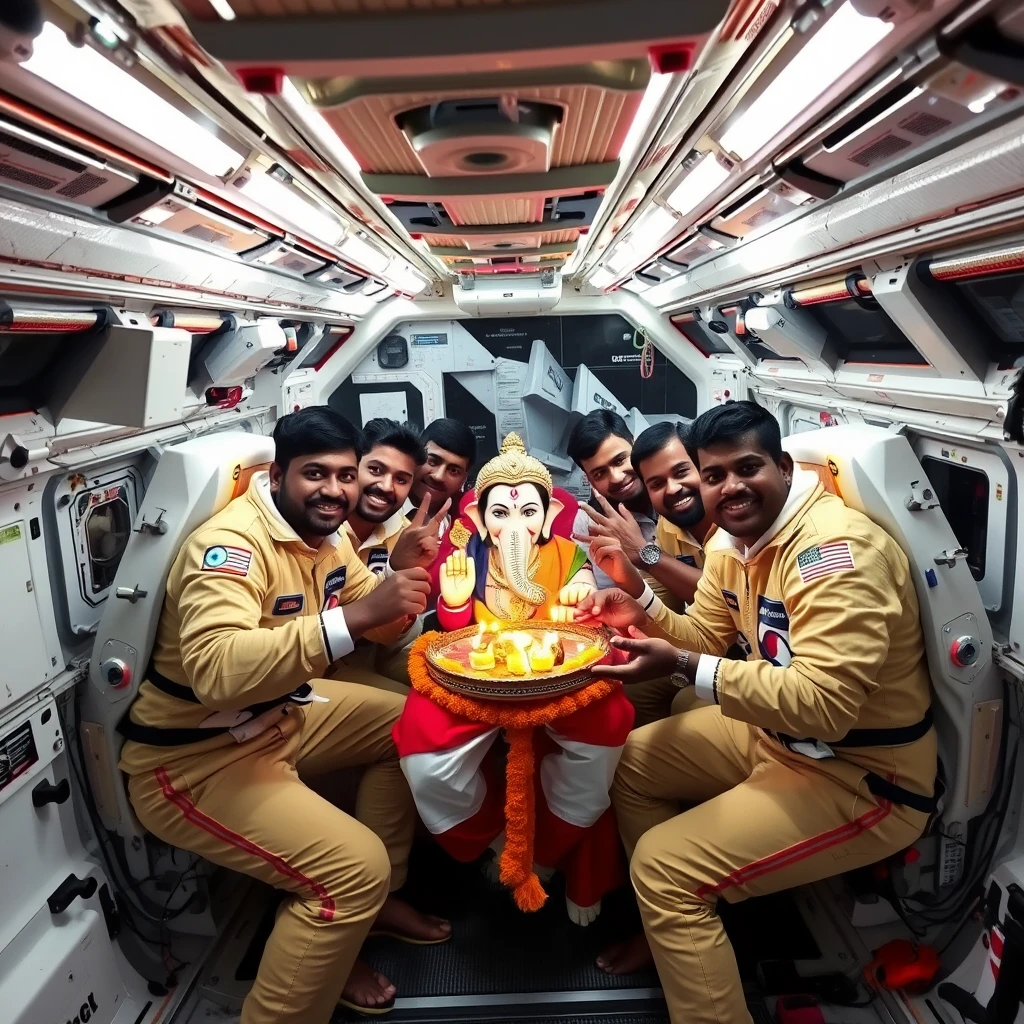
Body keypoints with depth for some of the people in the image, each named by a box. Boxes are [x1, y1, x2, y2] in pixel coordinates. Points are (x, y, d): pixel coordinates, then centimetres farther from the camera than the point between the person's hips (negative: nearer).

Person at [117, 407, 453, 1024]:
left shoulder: (325, 531, 0)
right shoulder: (233, 544, -26)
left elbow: (373, 619, 8)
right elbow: (217, 672, -42)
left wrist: (400, 572, -13)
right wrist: (354, 615, -47)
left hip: (281, 716, 9)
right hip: (195, 760, -9)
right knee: (357, 864, -20)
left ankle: (377, 899, 22)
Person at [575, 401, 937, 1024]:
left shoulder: (834, 547, -28)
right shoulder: (733, 538, 0)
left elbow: (824, 704, -36)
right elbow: (710, 639, 9)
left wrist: (682, 667, -37)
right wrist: (643, 611, -10)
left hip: (862, 778, -9)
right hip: (776, 733, 9)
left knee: (663, 865, -17)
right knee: (632, 761, 14)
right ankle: (681, 928, 29)